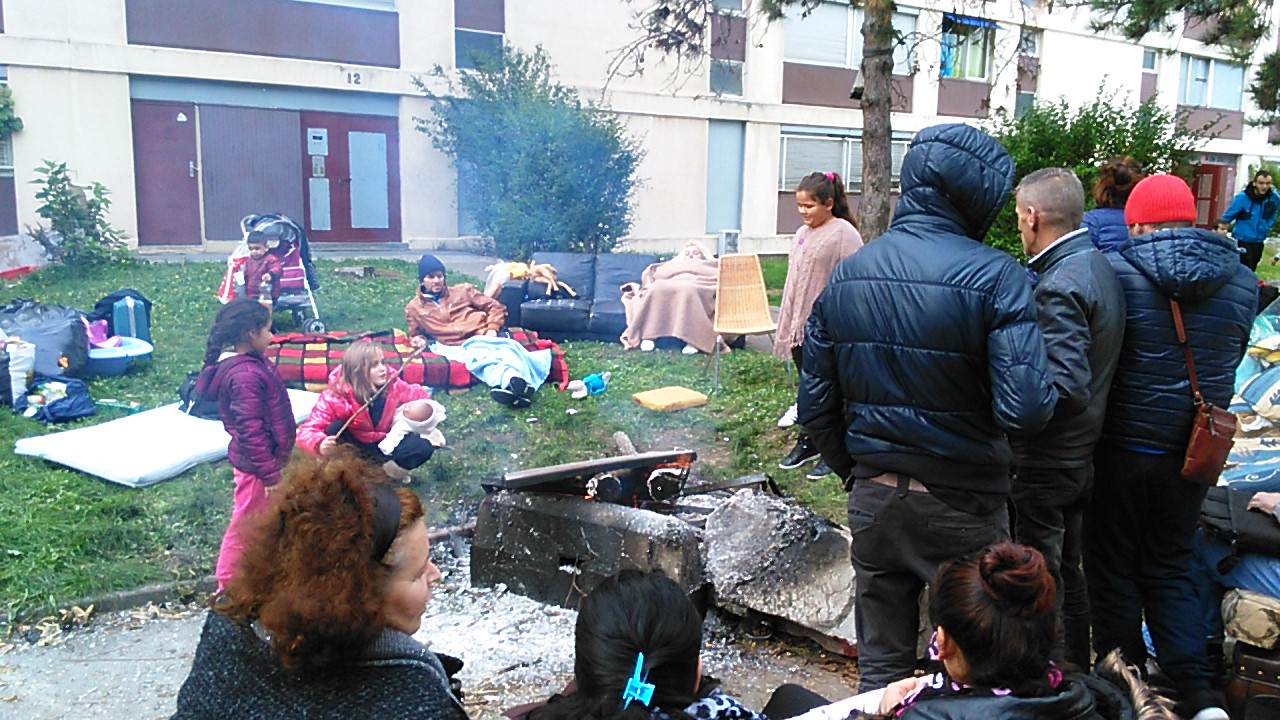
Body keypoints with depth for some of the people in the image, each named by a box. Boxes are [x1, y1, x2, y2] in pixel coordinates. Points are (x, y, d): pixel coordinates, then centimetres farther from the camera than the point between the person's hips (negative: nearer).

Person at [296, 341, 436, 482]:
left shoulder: (393, 385, -21)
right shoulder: (334, 397, -28)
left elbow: (417, 395, 2)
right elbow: (307, 431, -33)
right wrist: (320, 445, -54)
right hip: (353, 444, -1)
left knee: (424, 447, -22)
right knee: (335, 428, -34)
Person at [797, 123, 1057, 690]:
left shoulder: (846, 274, 0)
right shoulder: (996, 277, -15)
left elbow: (815, 405, 3)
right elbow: (1026, 410, -22)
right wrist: (1046, 387, 0)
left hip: (873, 498, 4)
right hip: (962, 504, -4)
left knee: (881, 665, 18)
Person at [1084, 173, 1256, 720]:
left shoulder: (1114, 272, -15)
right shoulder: (1240, 281, 1)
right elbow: (1229, 360, 13)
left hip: (1122, 446, -4)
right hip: (1193, 450, 4)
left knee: (1112, 570, 12)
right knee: (1170, 568, 18)